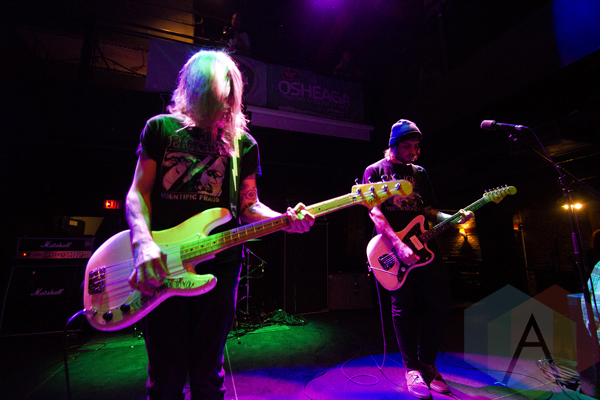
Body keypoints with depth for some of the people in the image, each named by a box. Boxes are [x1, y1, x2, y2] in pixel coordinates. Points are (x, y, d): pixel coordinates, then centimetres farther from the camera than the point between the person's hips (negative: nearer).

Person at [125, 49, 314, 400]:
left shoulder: (244, 144, 10)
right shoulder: (161, 127, 8)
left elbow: (249, 206, 7)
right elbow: (138, 193, 4)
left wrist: (284, 220, -13)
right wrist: (143, 242, -15)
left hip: (219, 265, 1)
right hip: (160, 266, 0)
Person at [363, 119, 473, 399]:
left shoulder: (419, 173, 18)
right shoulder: (375, 171, 2)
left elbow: (429, 211, 17)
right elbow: (374, 211, -11)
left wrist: (454, 218, -5)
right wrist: (398, 245, -22)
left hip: (423, 244, 5)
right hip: (393, 248, -5)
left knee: (440, 304, 4)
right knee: (404, 307, 0)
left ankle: (427, 362, 24)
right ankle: (412, 368, 18)